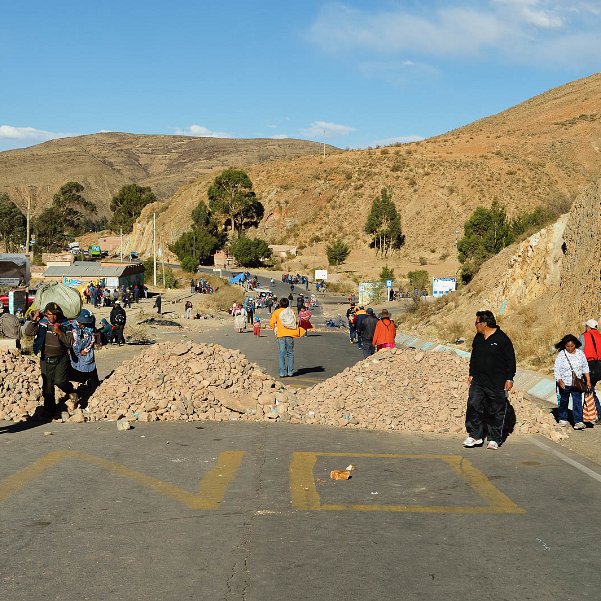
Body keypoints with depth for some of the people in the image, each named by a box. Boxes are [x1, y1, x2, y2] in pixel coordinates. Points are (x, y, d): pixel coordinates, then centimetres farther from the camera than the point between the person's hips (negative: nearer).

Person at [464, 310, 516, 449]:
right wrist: (471, 374, 18)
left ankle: (494, 439, 11)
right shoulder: (478, 338, 11)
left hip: (497, 383, -5)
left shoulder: (502, 338, -9)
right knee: (473, 407, -4)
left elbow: (511, 360, -6)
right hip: (478, 381, 5)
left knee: (496, 412, 2)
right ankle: (475, 436, 5)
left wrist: (509, 378, -8)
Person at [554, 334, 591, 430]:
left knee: (577, 402, -7)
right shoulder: (561, 355, -9)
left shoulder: (580, 353, 1)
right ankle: (562, 419, 30)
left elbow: (585, 368, 9)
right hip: (564, 383, -1)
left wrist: (588, 380, 5)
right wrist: (560, 381, -22)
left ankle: (578, 422, -7)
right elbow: (556, 369, -10)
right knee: (563, 401, 13)